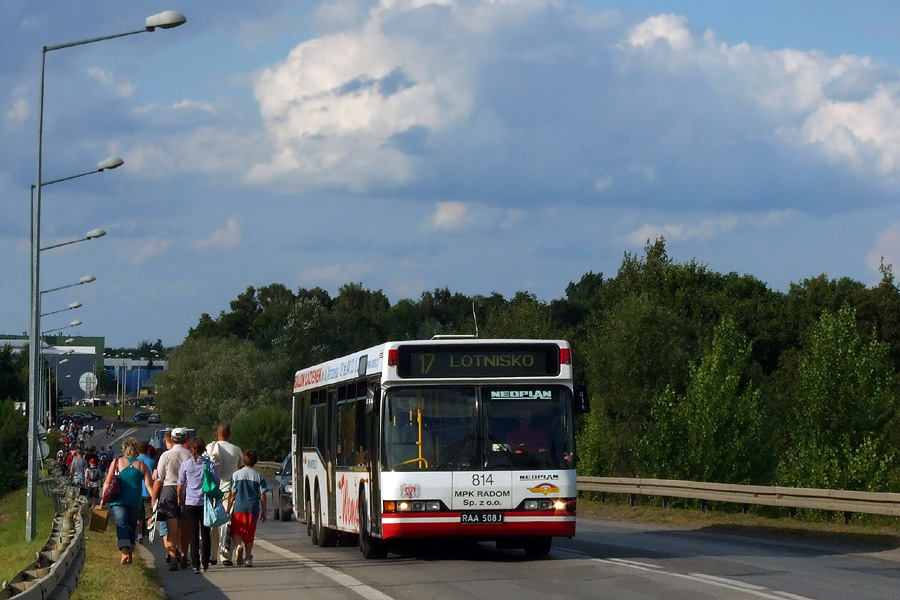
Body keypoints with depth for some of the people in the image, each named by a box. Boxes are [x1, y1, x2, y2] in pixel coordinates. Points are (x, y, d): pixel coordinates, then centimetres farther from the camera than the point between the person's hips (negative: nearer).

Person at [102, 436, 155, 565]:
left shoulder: (117, 462, 4)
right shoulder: (142, 465, 7)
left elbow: (107, 483, 2)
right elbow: (149, 484, -1)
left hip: (118, 500, -2)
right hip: (135, 501, 2)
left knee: (121, 524, -12)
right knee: (131, 526, 15)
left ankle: (125, 551, -33)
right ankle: (129, 555, 18)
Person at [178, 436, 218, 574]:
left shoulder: (186, 464, -3)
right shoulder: (209, 464, -4)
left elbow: (180, 484, 3)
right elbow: (216, 482, -3)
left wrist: (180, 499, 17)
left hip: (190, 503, -1)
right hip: (206, 502, 1)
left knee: (193, 535, 0)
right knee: (205, 534, 11)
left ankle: (196, 564, -7)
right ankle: (205, 563, 17)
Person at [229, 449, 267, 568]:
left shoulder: (236, 475, 1)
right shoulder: (258, 476, 3)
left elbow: (233, 494, 2)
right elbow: (262, 496, 3)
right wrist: (264, 512, 10)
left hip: (239, 508, -1)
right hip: (253, 508, 1)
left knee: (237, 531, 5)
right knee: (249, 533, 9)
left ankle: (238, 545, -25)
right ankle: (248, 557, 7)